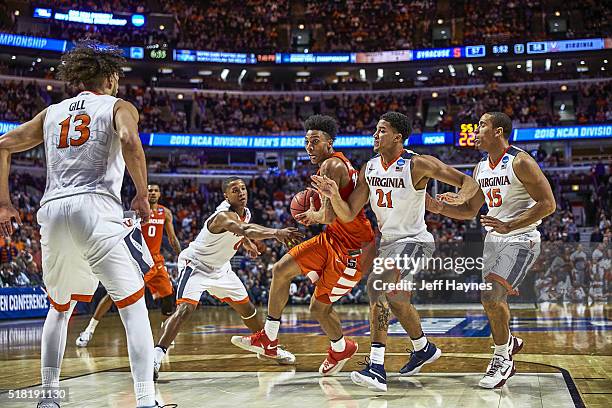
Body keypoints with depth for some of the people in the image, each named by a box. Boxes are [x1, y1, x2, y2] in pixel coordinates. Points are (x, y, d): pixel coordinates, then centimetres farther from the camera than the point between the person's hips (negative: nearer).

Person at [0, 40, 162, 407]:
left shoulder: (52, 112, 24)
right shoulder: (118, 106, 10)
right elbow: (129, 140, -14)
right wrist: (143, 195, -6)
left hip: (52, 212, 5)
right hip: (96, 208, -5)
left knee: (60, 308, 24)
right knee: (134, 308, 0)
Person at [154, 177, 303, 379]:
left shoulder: (245, 213, -5)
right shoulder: (224, 215, -32)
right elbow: (244, 230, -53)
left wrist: (248, 243, 2)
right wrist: (276, 233, -64)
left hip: (220, 268, 8)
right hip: (195, 264, -8)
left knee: (247, 308, 16)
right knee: (185, 309, -28)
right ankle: (157, 354, -28)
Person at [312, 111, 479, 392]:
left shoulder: (418, 165, -16)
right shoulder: (369, 169, 2)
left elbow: (468, 182, -14)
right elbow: (348, 215, 0)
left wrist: (461, 196, -37)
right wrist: (334, 195, -20)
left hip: (414, 240, -8)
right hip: (388, 241, 8)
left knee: (377, 285, -29)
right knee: (396, 298, 24)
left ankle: (377, 366, -32)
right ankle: (423, 349, 52)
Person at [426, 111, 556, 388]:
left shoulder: (520, 162, -15)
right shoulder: (481, 168, 8)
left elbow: (548, 204, -18)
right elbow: (470, 210, 17)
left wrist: (509, 226, -25)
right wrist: (440, 208, -1)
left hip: (521, 239, -8)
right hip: (493, 238, 8)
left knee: (491, 296, -20)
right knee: (493, 299, 13)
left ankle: (502, 359, -2)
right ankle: (508, 342, 41)